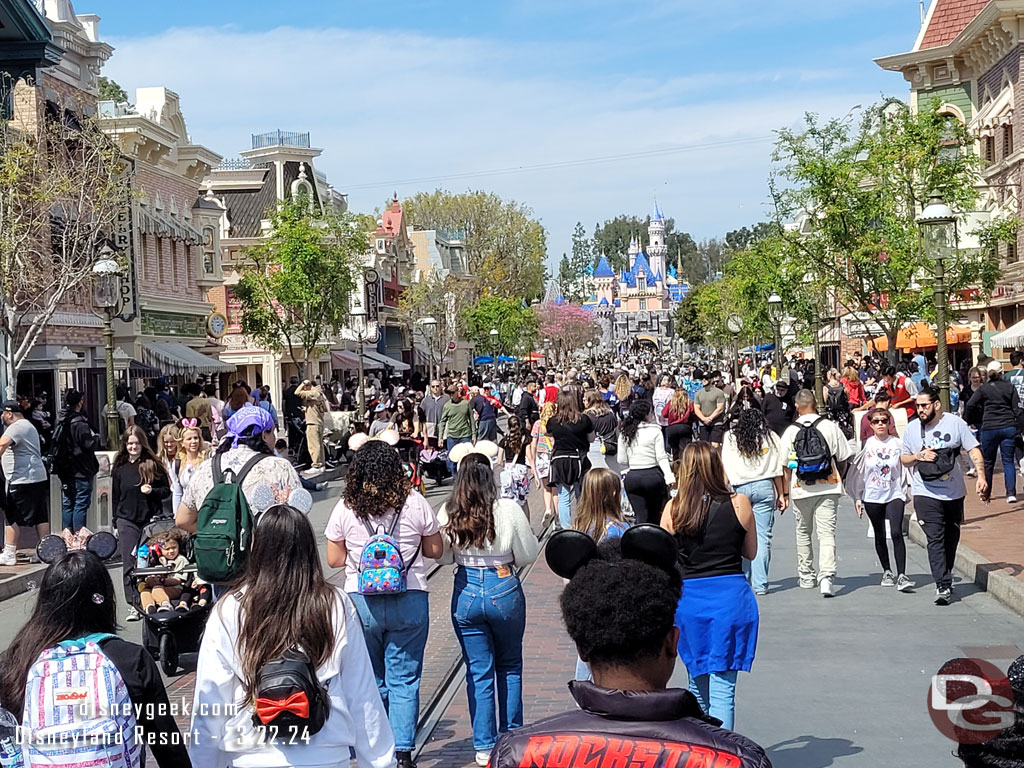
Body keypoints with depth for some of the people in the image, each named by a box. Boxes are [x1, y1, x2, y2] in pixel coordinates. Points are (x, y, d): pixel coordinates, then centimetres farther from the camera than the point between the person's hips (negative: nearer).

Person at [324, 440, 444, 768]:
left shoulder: (345, 508, -3)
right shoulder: (415, 503, -4)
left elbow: (334, 559, 4)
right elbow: (435, 550, 5)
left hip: (362, 601, 1)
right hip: (409, 601, -1)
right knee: (404, 680, 4)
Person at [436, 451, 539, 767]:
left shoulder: (448, 514, -8)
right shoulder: (509, 510, -13)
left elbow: (442, 556, 4)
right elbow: (528, 554, -4)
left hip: (466, 592, 1)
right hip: (504, 589, -1)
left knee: (478, 672, 9)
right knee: (510, 667, 19)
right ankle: (512, 738, 25)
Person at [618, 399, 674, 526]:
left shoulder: (624, 432, 3)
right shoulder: (655, 431, -6)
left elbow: (622, 460, 5)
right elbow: (661, 457, -13)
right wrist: (669, 477, -16)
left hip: (632, 477, 3)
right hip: (652, 475, -3)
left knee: (641, 517, 5)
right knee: (657, 517, 12)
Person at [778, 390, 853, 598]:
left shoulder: (790, 432, -2)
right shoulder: (831, 427, -1)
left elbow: (786, 466, 1)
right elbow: (843, 459, 5)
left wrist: (785, 492, 11)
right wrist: (837, 480, 22)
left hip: (801, 489, 1)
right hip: (828, 488, -1)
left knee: (803, 532, 18)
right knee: (827, 532, -4)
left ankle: (806, 576, 26)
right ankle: (827, 576, -20)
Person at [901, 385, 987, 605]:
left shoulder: (956, 423, -2)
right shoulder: (912, 430, 2)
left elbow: (974, 451, 0)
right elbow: (904, 459, 12)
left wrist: (980, 476, -13)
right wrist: (918, 456, -10)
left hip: (954, 492, 1)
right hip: (926, 494, -1)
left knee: (951, 537, 14)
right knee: (935, 539, -12)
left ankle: (945, 576, 34)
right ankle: (943, 586, -16)